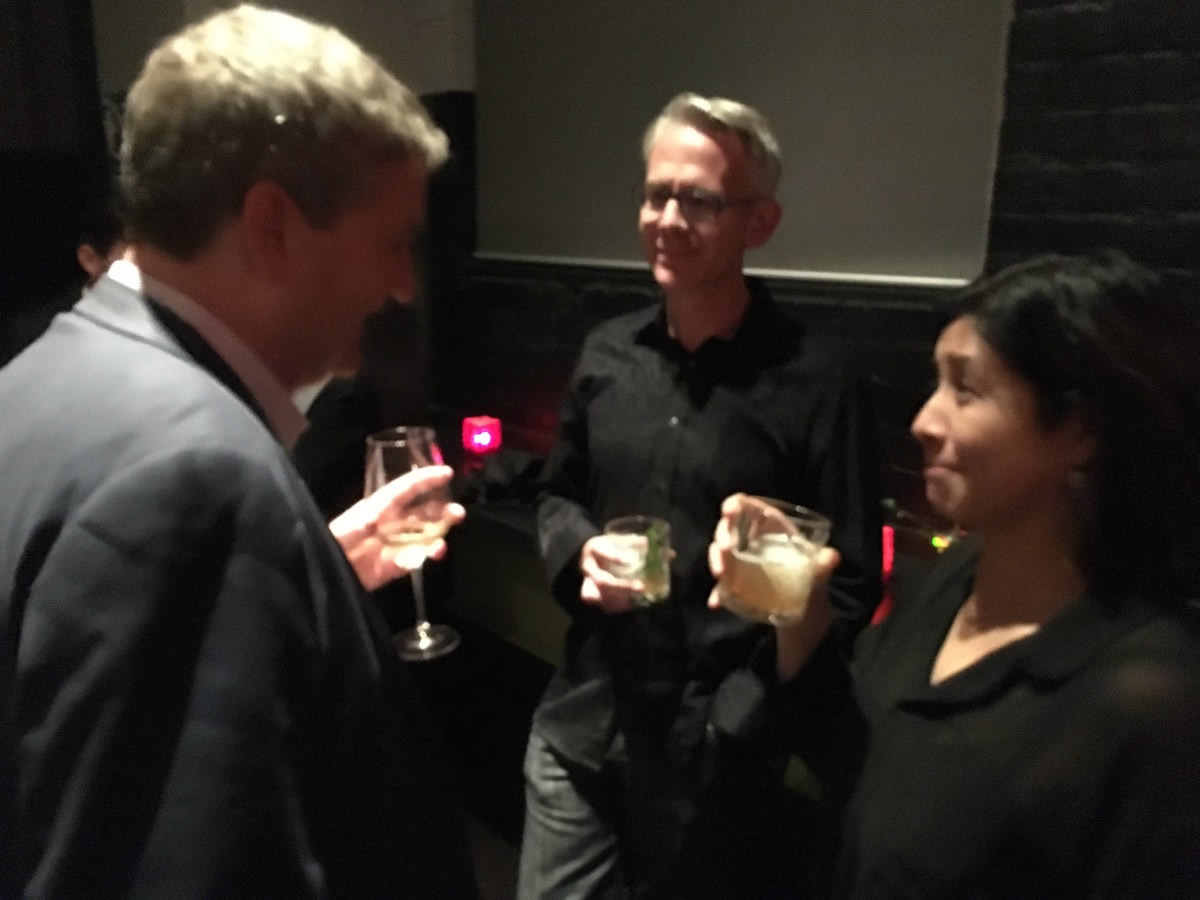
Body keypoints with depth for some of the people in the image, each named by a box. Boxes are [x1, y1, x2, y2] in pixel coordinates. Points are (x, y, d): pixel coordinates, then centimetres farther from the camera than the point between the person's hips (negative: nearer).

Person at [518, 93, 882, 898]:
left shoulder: (816, 384, -13)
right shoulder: (607, 352, 2)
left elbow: (850, 589, -10)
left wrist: (738, 727, -16)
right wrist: (578, 554, -8)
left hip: (713, 751, -4)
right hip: (581, 726, 4)